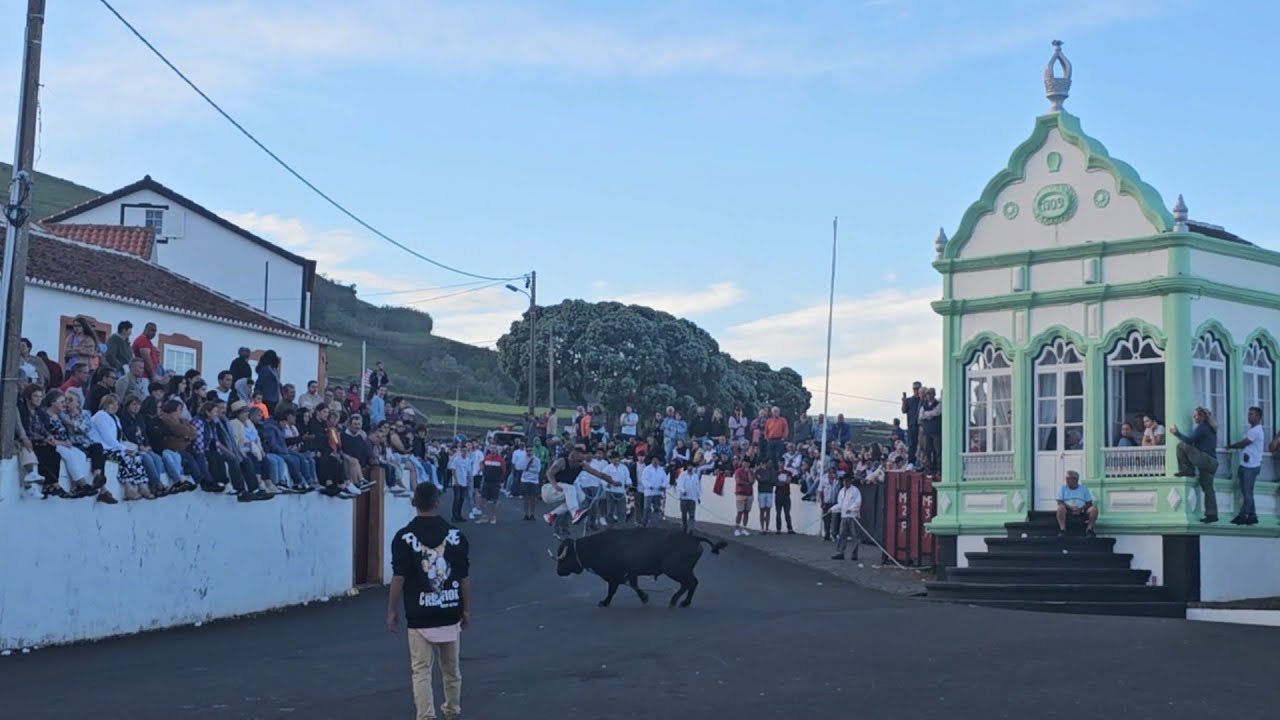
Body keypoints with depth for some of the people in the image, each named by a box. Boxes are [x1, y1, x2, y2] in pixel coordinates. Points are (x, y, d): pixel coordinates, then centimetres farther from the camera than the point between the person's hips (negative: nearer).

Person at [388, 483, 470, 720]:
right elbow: (465, 578, 1)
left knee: (421, 671, -1)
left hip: (419, 616, -3)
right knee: (451, 667, 20)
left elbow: (398, 578, -10)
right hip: (450, 613, 3)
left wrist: (392, 611, 1)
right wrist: (466, 610, 12)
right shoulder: (455, 535, -3)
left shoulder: (404, 537, -10)